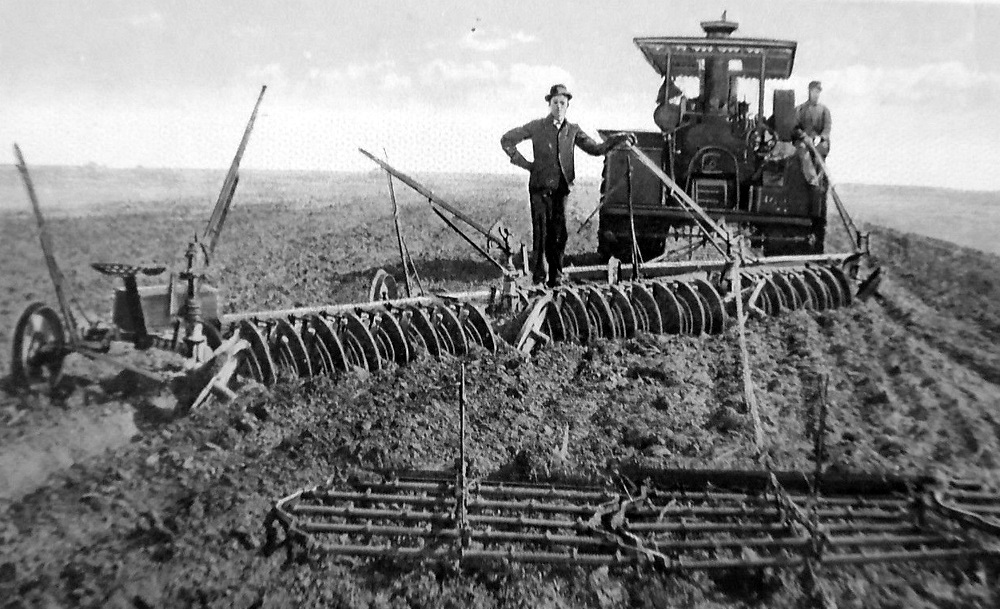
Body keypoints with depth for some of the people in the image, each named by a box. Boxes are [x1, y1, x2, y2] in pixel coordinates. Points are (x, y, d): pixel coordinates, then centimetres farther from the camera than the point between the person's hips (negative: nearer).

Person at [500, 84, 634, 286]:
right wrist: (524, 163, 1)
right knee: (541, 231, -8)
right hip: (540, 187, -3)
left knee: (559, 233, 2)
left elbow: (596, 149, 10)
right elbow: (507, 140, 6)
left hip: (561, 188, 3)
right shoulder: (537, 127, 3)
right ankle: (539, 274, -1)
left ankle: (555, 276, 11)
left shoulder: (573, 130, 12)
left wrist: (618, 139, -1)